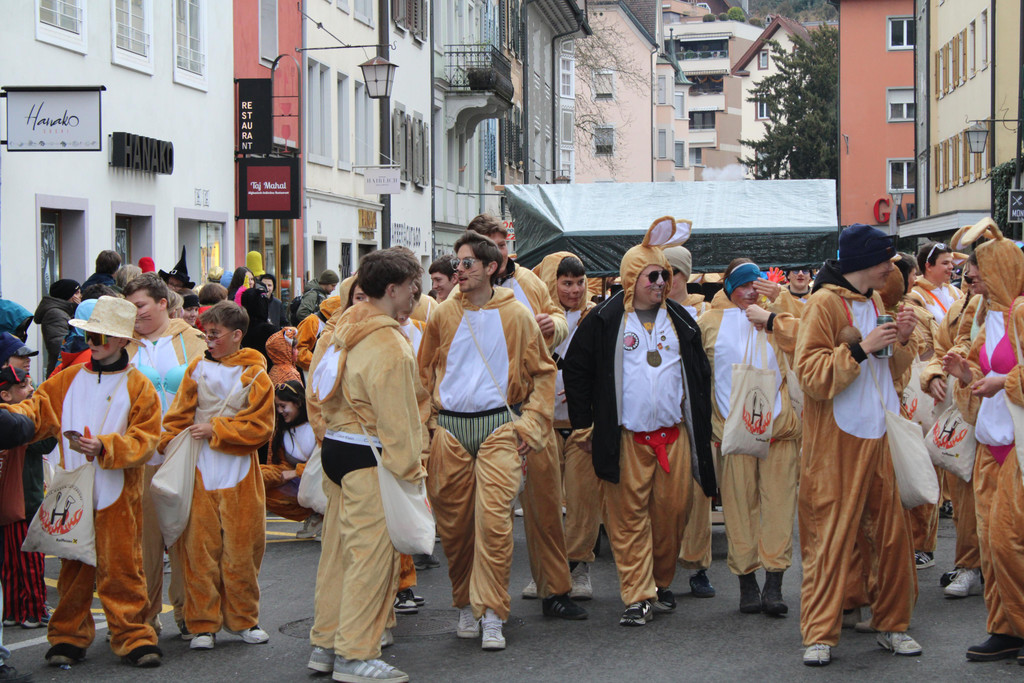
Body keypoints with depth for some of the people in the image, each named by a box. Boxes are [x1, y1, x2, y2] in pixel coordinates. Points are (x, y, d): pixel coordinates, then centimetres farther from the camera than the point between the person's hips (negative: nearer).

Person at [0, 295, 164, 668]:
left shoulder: (138, 386, 0)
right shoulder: (69, 379, 11)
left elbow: (143, 440, -5)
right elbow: (38, 410, 11)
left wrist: (104, 447, -19)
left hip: (117, 496, -3)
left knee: (120, 567, -2)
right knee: (73, 567, 7)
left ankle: (133, 637, 5)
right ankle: (69, 637, 17)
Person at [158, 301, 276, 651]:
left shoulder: (255, 375, 0)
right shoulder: (198, 368, 8)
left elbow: (260, 426, -6)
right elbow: (179, 415, 10)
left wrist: (216, 430, -10)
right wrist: (169, 449, -3)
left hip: (240, 475, -1)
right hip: (200, 472, 2)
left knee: (241, 548, 5)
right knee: (199, 547, 0)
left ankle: (243, 618, 20)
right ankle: (202, 624, 7)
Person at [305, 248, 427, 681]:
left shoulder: (343, 330, 11)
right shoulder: (388, 345, -18)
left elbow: (318, 395, 18)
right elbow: (394, 418, -19)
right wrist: (409, 470, -12)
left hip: (335, 447, 10)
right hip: (368, 459, -10)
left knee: (339, 548, 16)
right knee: (371, 553, -4)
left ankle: (325, 644, 24)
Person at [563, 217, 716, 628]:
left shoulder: (680, 320, 11)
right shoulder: (605, 320, -1)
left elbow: (700, 374, 18)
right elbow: (575, 369, 4)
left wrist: (702, 424, 12)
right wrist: (583, 425, 2)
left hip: (675, 434, 3)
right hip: (626, 437, -3)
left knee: (673, 511, 5)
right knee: (629, 516, -4)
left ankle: (662, 582, 23)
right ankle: (638, 596, -1)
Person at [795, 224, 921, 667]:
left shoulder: (873, 303, 16)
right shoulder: (825, 303, -9)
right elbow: (811, 374, -15)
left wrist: (902, 340, 2)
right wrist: (861, 348, -23)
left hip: (876, 438, 7)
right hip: (836, 442, -7)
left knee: (890, 531, 8)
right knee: (830, 535, -5)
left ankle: (891, 623, 19)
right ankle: (820, 634, 0)